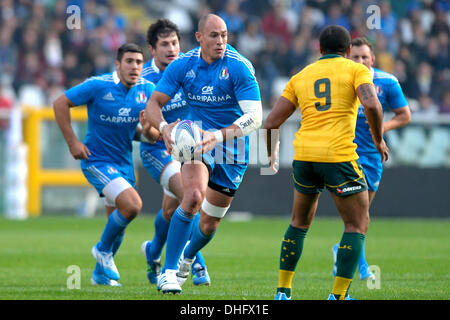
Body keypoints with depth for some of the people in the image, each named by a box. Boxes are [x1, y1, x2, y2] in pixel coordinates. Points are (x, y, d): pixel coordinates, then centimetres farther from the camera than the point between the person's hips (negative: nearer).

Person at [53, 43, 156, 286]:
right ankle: (103, 249, 2)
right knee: (132, 205, -22)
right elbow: (60, 104, -9)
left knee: (118, 224, 11)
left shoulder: (147, 90, -2)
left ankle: (101, 273, 32)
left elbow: (151, 136, 6)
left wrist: (148, 128, -20)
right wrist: (72, 142, -11)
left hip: (124, 163, 6)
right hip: (97, 161, -6)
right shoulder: (99, 85, -16)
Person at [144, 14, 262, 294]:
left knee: (210, 222, 7)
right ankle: (169, 271, -21)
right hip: (196, 138, 1)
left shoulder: (240, 68, -19)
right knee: (193, 196, -27)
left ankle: (188, 258, 42)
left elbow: (255, 117, -25)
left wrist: (218, 136, -39)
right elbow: (153, 103, -5)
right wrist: (164, 127, -29)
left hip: (232, 149, 0)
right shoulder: (182, 66, -8)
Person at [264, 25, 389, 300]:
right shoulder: (356, 70, 5)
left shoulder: (300, 77, 17)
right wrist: (379, 140, 0)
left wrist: (272, 154, 30)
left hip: (304, 156, 5)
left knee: (300, 223, 23)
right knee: (358, 225, 6)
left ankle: (283, 292, 20)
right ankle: (338, 296, -3)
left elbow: (272, 122, 12)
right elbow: (371, 104, -15)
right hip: (339, 156, -5)